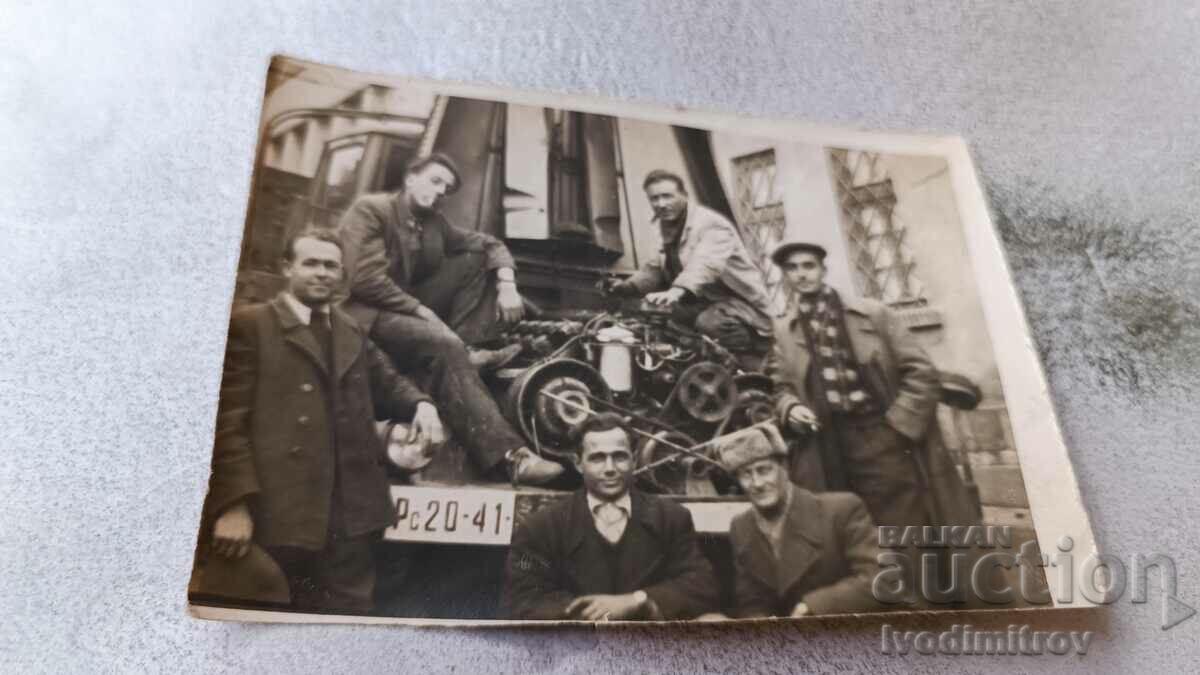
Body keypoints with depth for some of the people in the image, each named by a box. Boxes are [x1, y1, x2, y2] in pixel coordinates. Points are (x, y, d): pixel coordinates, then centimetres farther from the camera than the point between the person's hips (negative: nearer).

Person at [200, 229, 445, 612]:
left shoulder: (352, 333, 19)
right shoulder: (249, 325, -1)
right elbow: (228, 419, -7)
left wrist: (421, 404, -3)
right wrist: (235, 502, -15)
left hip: (351, 512, 5)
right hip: (280, 511, -5)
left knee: (350, 610, 13)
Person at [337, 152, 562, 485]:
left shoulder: (434, 222, 10)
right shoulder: (370, 210, -10)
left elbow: (490, 244, 13)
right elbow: (366, 280, -21)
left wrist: (507, 285, -8)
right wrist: (423, 312, -20)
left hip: (414, 307, 8)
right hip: (369, 313, -8)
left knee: (478, 259, 0)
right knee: (444, 344, -36)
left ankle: (471, 349, -16)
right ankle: (507, 454, -42)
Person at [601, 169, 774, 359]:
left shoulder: (710, 224, -18)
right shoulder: (669, 228, 13)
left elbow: (706, 264, -38)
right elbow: (657, 268, 17)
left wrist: (677, 291, -57)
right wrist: (627, 286, -3)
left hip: (739, 303, -9)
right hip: (705, 301, 9)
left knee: (709, 323, -35)